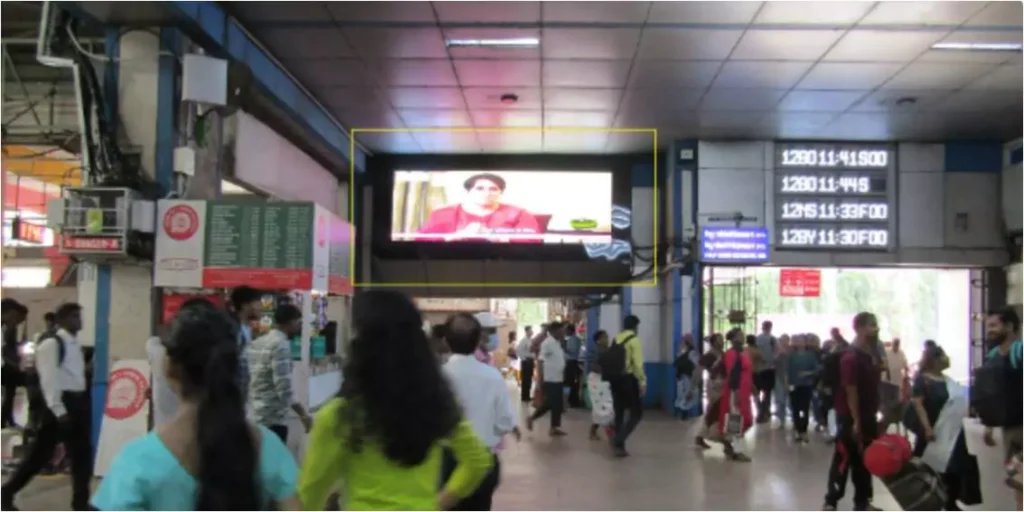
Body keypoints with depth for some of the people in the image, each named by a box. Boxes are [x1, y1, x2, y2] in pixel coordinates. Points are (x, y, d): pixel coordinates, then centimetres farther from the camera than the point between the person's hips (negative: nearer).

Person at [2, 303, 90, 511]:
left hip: (76, 403, 8)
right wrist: (59, 411, -22)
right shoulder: (51, 344, -10)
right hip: (59, 404, -8)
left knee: (82, 454, 8)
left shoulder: (76, 345, 15)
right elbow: (49, 379, -17)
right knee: (40, 453, -1)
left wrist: (83, 405, 12)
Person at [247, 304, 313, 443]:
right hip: (272, 419, -9)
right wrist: (302, 413, -14)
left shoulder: (255, 343, 13)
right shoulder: (281, 345, -13)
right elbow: (284, 388, -20)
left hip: (252, 417, 9)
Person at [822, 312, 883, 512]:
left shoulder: (872, 354, 9)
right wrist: (855, 421, -20)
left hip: (867, 415, 8)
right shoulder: (851, 357, -18)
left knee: (864, 460, 13)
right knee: (843, 459, -3)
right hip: (850, 416, -8)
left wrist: (874, 415, 14)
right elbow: (850, 390, -20)